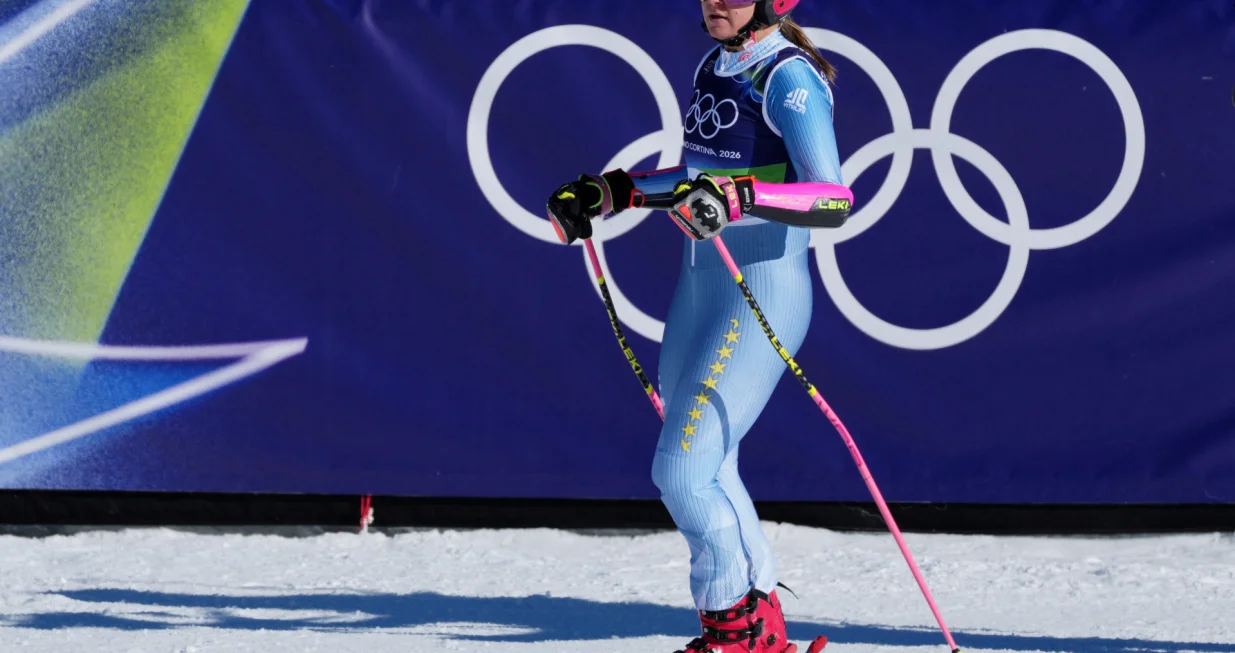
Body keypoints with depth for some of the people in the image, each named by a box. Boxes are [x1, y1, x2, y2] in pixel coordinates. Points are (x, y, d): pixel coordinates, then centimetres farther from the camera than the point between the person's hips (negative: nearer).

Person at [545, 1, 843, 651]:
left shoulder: (788, 77, -15)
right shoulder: (713, 67, 11)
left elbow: (831, 197, -25)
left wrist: (738, 197, -38)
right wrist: (607, 193, 21)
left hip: (763, 293, -9)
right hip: (699, 287, 9)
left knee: (682, 474, -12)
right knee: (707, 474, 11)